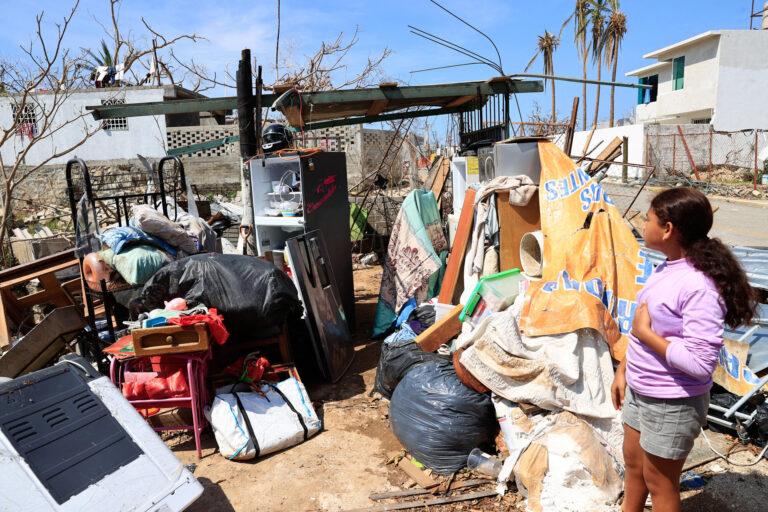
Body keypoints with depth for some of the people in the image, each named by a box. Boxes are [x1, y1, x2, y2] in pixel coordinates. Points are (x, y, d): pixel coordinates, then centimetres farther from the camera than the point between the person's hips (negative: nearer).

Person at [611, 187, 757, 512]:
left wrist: (645, 333, -22)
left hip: (672, 405, -8)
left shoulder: (699, 287, -27)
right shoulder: (666, 269, 1)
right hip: (639, 392, 8)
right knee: (633, 463, 26)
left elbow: (700, 363, -30)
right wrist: (623, 371, 15)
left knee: (659, 481, 14)